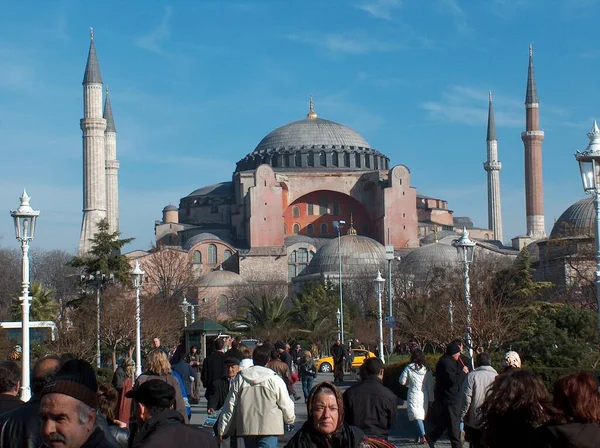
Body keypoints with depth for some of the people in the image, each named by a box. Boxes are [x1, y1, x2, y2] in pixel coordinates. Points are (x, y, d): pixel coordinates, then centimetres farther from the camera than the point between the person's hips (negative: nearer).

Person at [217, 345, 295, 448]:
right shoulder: (275, 379, -6)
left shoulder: (239, 379, 3)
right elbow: (286, 404, 2)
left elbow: (230, 405, 5)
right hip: (269, 428, -4)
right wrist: (290, 419, 24)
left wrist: (221, 429, 12)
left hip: (247, 428, 4)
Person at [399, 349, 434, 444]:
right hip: (424, 397, 4)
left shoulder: (408, 368, -7)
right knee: (422, 417, 15)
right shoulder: (427, 370, 2)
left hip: (414, 396, -4)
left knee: (417, 417, -10)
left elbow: (402, 381, 2)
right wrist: (431, 399, 12)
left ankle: (423, 435, -29)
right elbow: (430, 386, 5)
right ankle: (418, 437, 21)